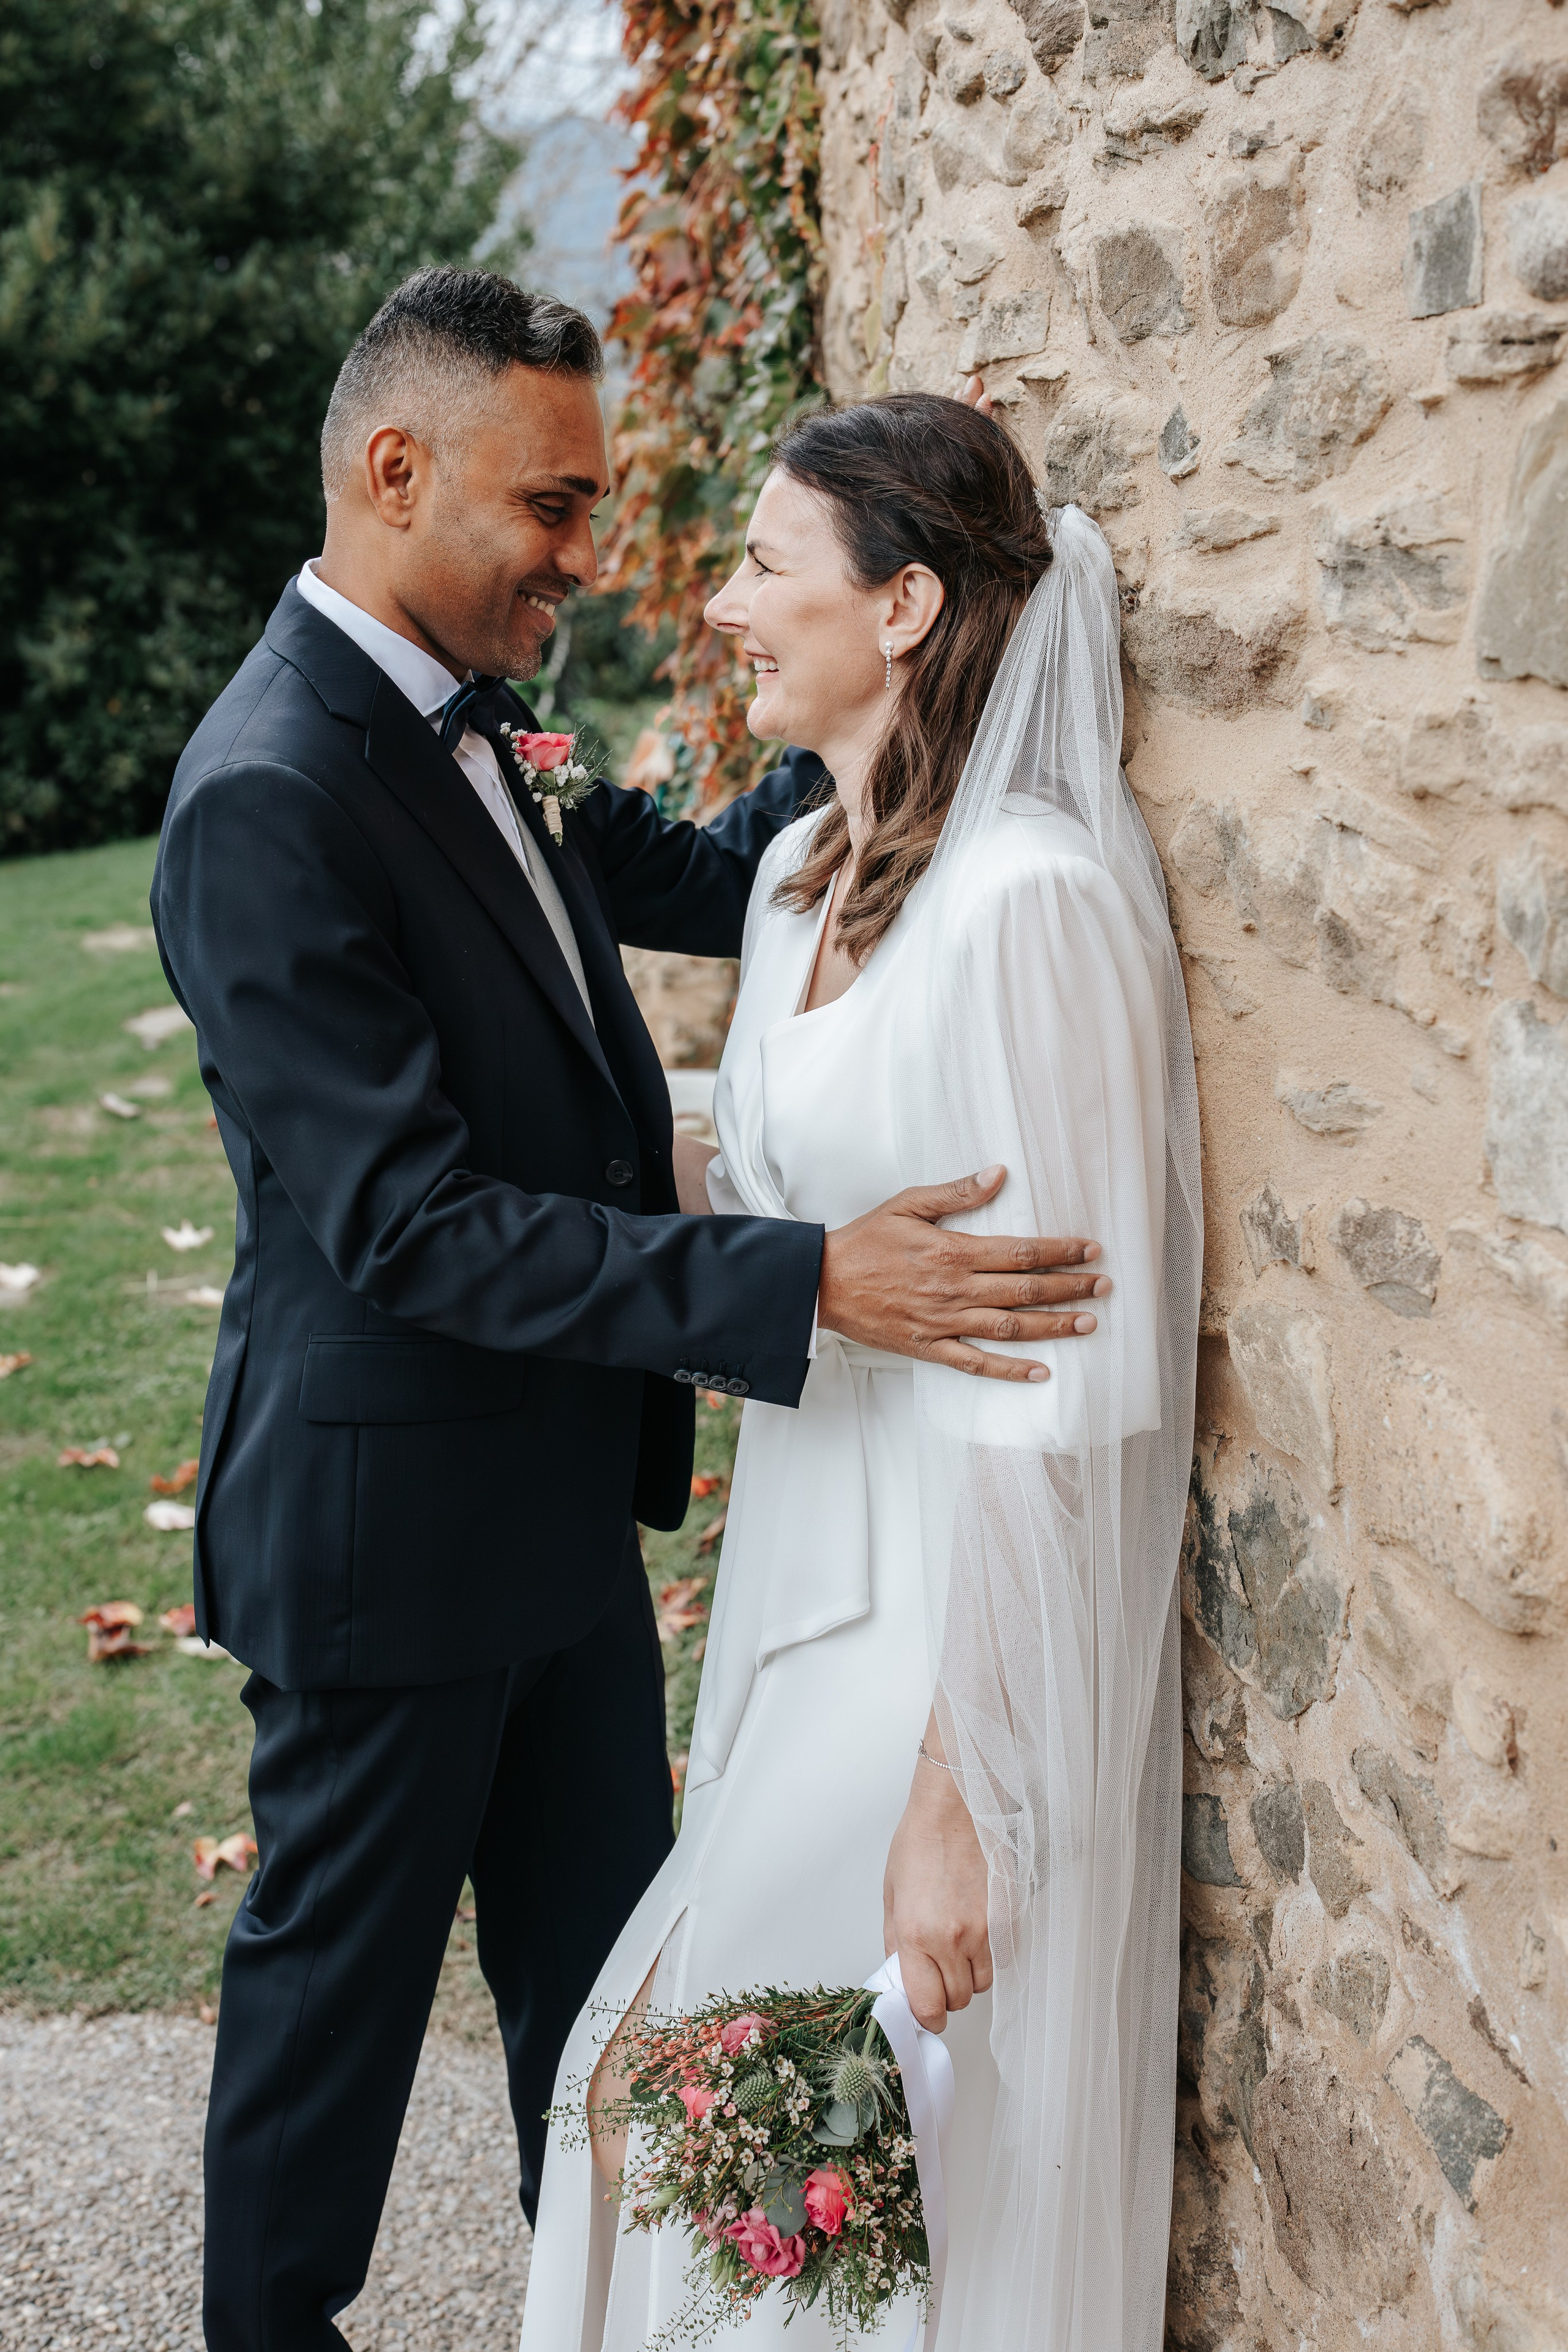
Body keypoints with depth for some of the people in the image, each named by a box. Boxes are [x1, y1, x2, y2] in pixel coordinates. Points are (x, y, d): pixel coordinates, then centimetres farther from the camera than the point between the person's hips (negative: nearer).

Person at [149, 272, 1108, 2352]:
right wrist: (807, 1282, -33)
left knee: (599, 1943, 22)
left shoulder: (455, 726, 4)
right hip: (394, 1517, -9)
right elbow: (409, 1224, -29)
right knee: (342, 1960, 13)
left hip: (555, 1491, 9)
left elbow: (698, 882, 13)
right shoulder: (272, 798, -25)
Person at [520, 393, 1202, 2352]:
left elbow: (1056, 1392, -23)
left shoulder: (1029, 899, -22)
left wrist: (960, 1796, -22)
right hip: (804, 1579, 9)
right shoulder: (803, 870, 6)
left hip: (958, 1631, -8)